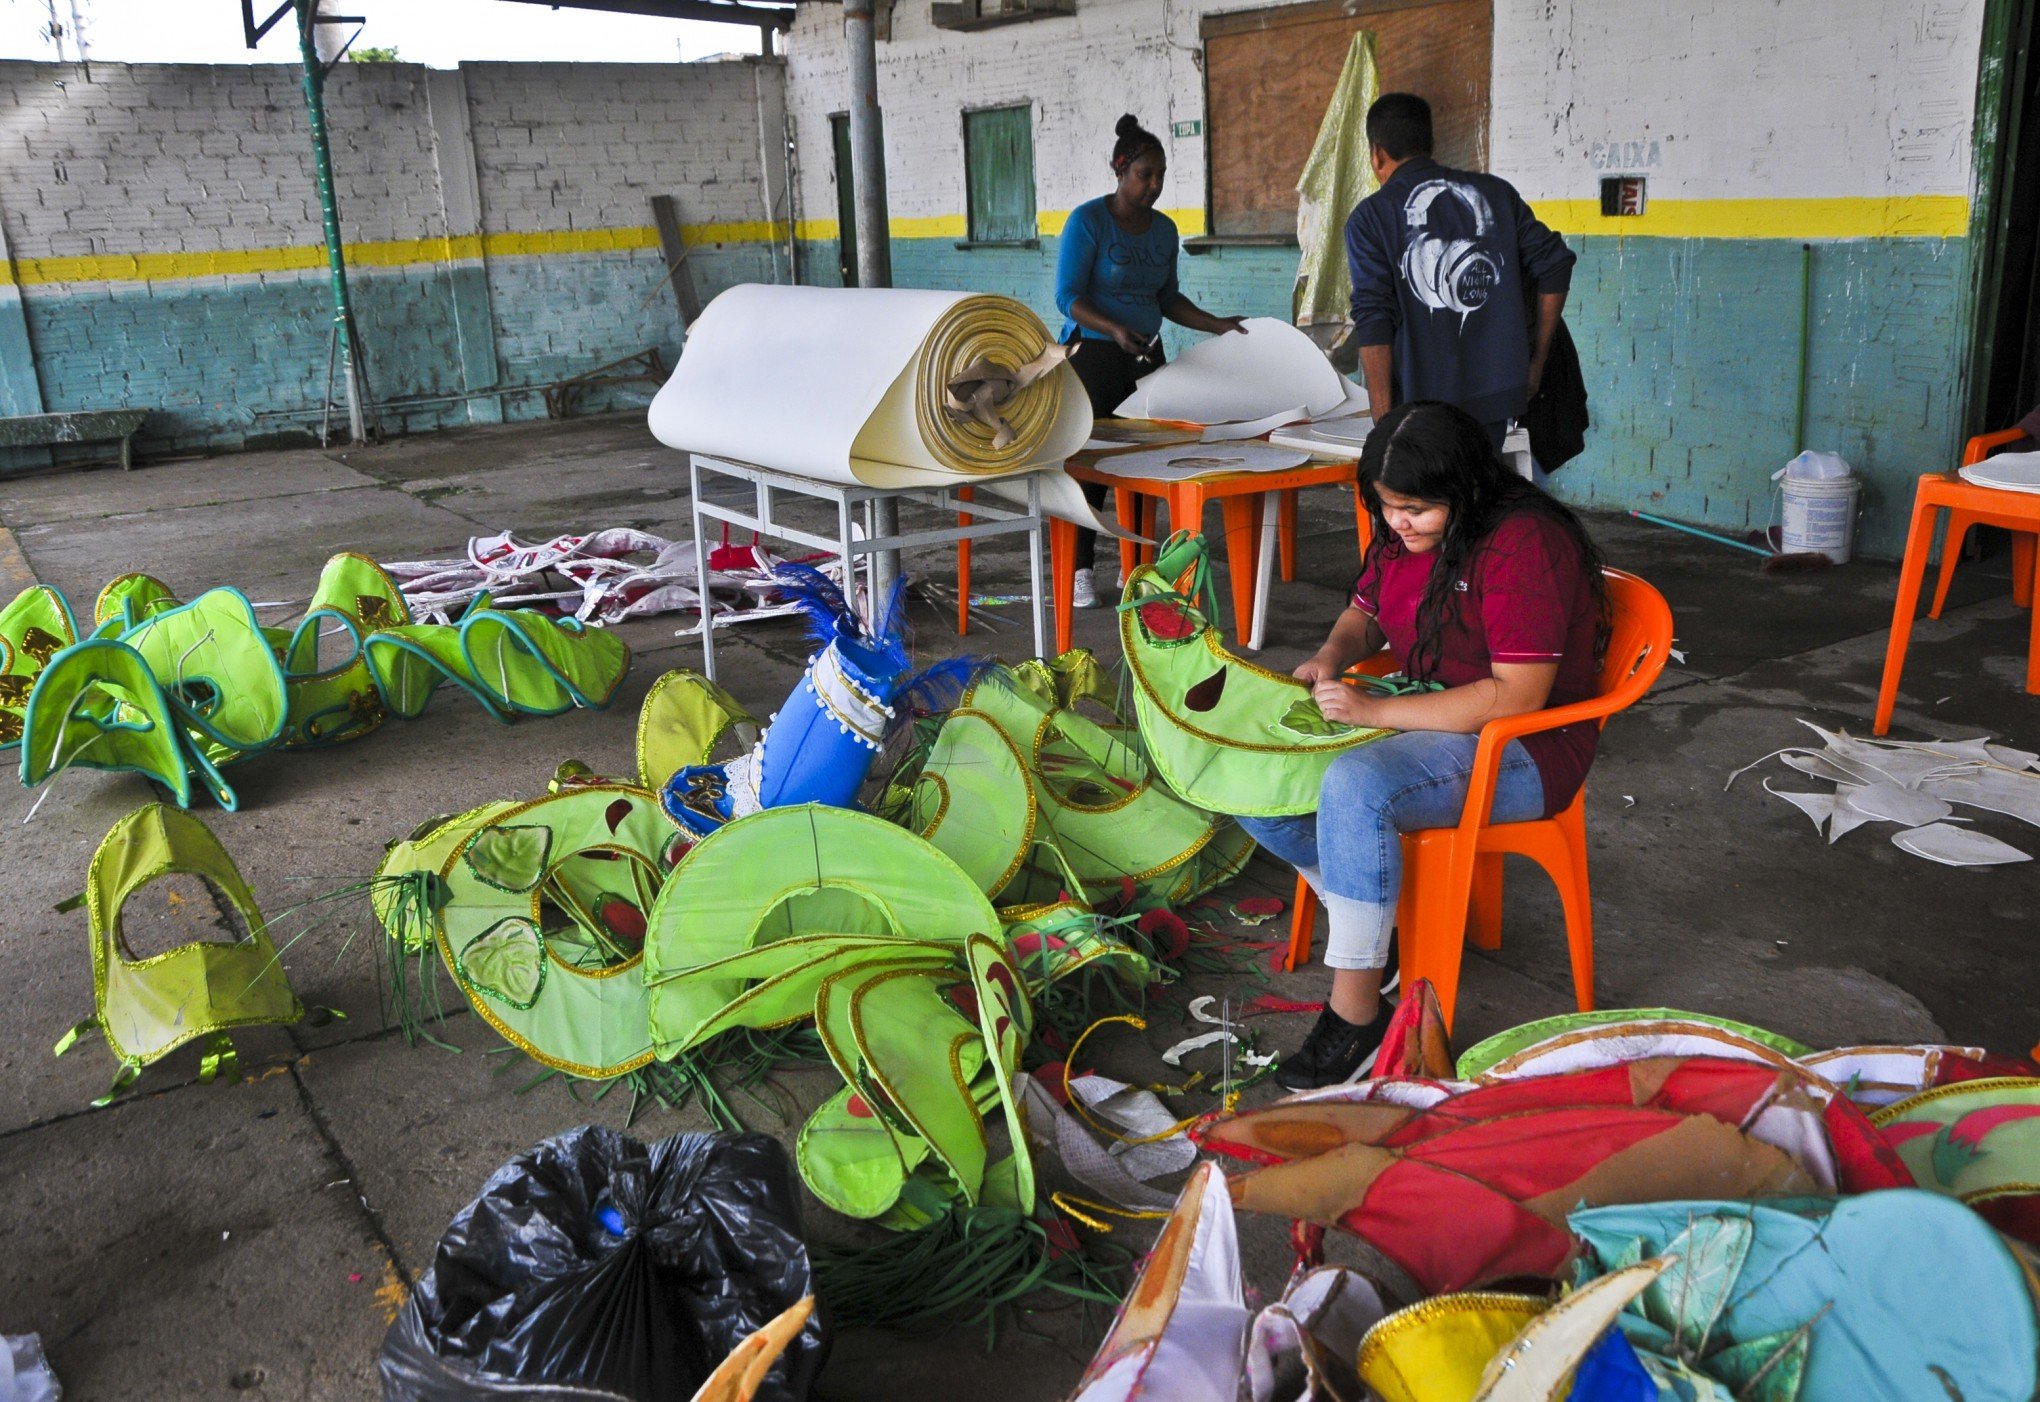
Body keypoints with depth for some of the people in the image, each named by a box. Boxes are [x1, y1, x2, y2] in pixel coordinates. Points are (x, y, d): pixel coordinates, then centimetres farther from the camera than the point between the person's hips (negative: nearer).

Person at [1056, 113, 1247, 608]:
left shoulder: (1163, 229, 10)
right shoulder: (1088, 221, -9)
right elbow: (1068, 297, -14)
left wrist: (1217, 324, 6)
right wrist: (1114, 328, -29)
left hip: (1146, 356, 6)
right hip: (1093, 357, -6)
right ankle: (1079, 571, 3)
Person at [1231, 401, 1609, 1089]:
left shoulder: (1525, 543, -21)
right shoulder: (1401, 532, 4)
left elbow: (1517, 695, -26)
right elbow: (1365, 613, 22)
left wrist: (1377, 711, -27)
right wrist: (1331, 657, -2)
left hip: (1520, 748, -8)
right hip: (1424, 718, 9)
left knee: (1356, 785, -36)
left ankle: (1357, 1010, -24)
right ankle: (1370, 917, 8)